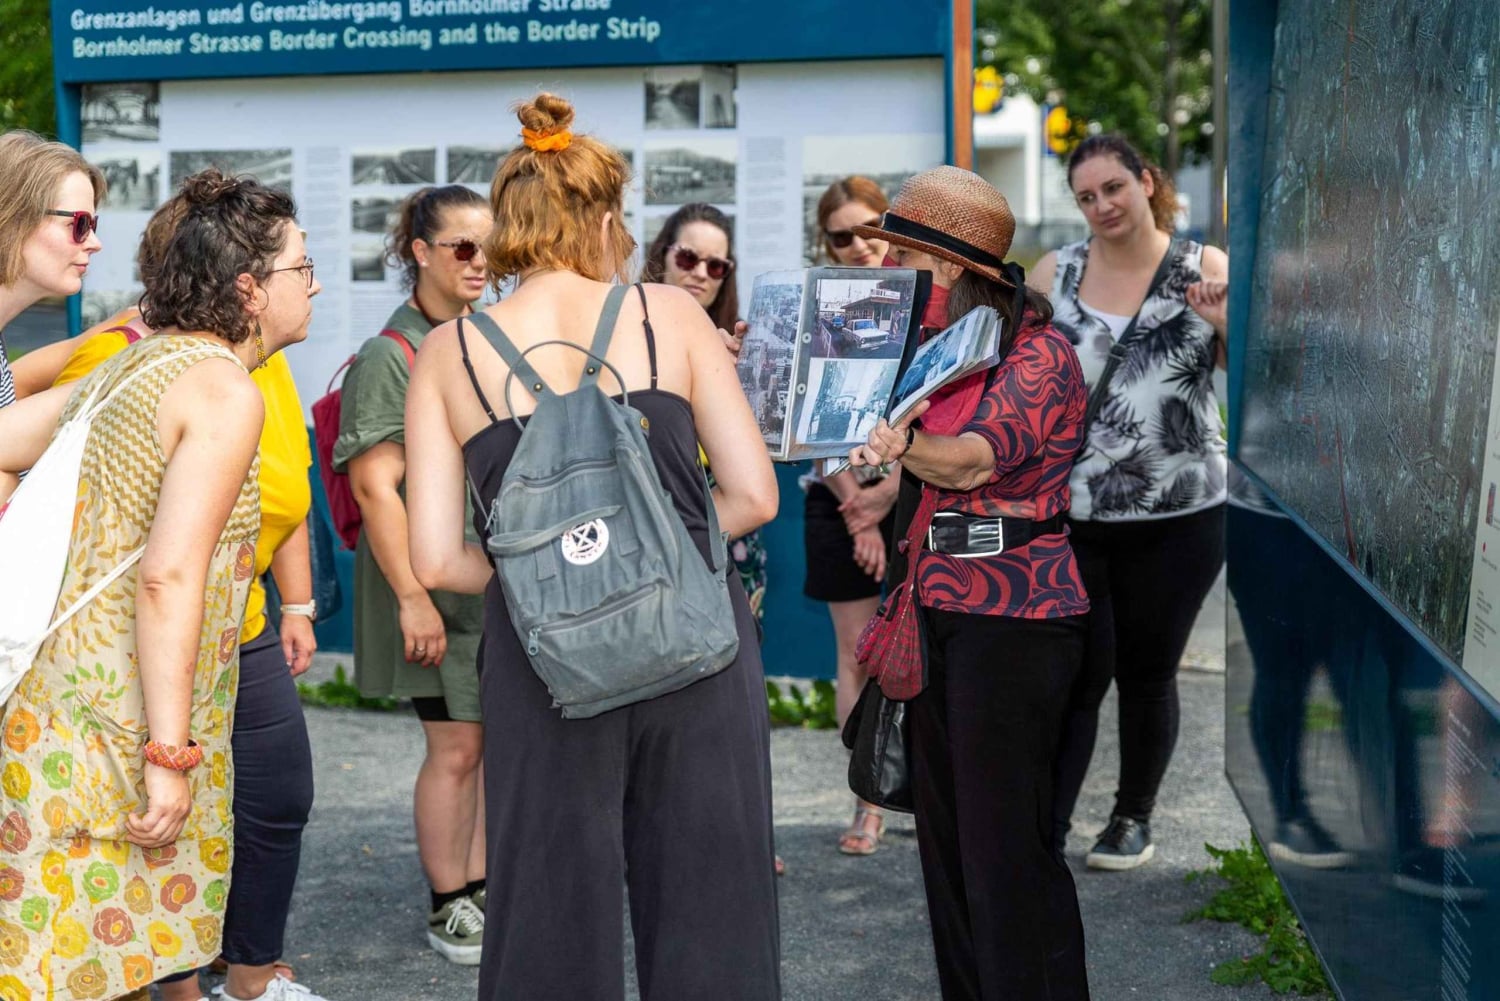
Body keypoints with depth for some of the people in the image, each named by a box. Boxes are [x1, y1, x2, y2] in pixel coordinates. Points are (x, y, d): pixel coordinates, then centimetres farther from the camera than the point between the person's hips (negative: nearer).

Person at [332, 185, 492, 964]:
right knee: (457, 746, 0)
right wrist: (412, 598, -21)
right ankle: (448, 909, 15)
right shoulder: (391, 357, -11)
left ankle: (481, 887, 22)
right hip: (440, 583, -7)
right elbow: (375, 486, -17)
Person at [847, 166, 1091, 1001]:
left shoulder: (1041, 356, -11)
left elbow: (974, 460, -25)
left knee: (1005, 838, -8)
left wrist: (905, 445, -42)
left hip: (1013, 613, -8)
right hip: (939, 608, 8)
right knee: (943, 822, 12)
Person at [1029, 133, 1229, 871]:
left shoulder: (1205, 269, -1)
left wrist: (1226, 316, -22)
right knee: (1075, 673, -4)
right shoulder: (1054, 275, 3)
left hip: (1179, 514, 0)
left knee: (1148, 672, 12)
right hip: (1070, 514, 0)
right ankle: (1045, 825, 4)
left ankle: (1134, 816, 30)